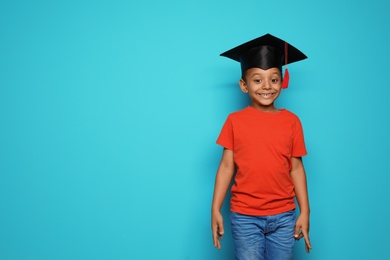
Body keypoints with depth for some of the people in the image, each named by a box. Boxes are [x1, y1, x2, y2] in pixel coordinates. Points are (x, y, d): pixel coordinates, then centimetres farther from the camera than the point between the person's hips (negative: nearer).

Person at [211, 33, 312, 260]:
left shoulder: (291, 121, 1)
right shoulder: (235, 121, -2)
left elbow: (296, 168, 3)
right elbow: (227, 166, 0)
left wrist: (305, 211, 1)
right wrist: (216, 209, -3)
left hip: (284, 215, 1)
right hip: (245, 216, -1)